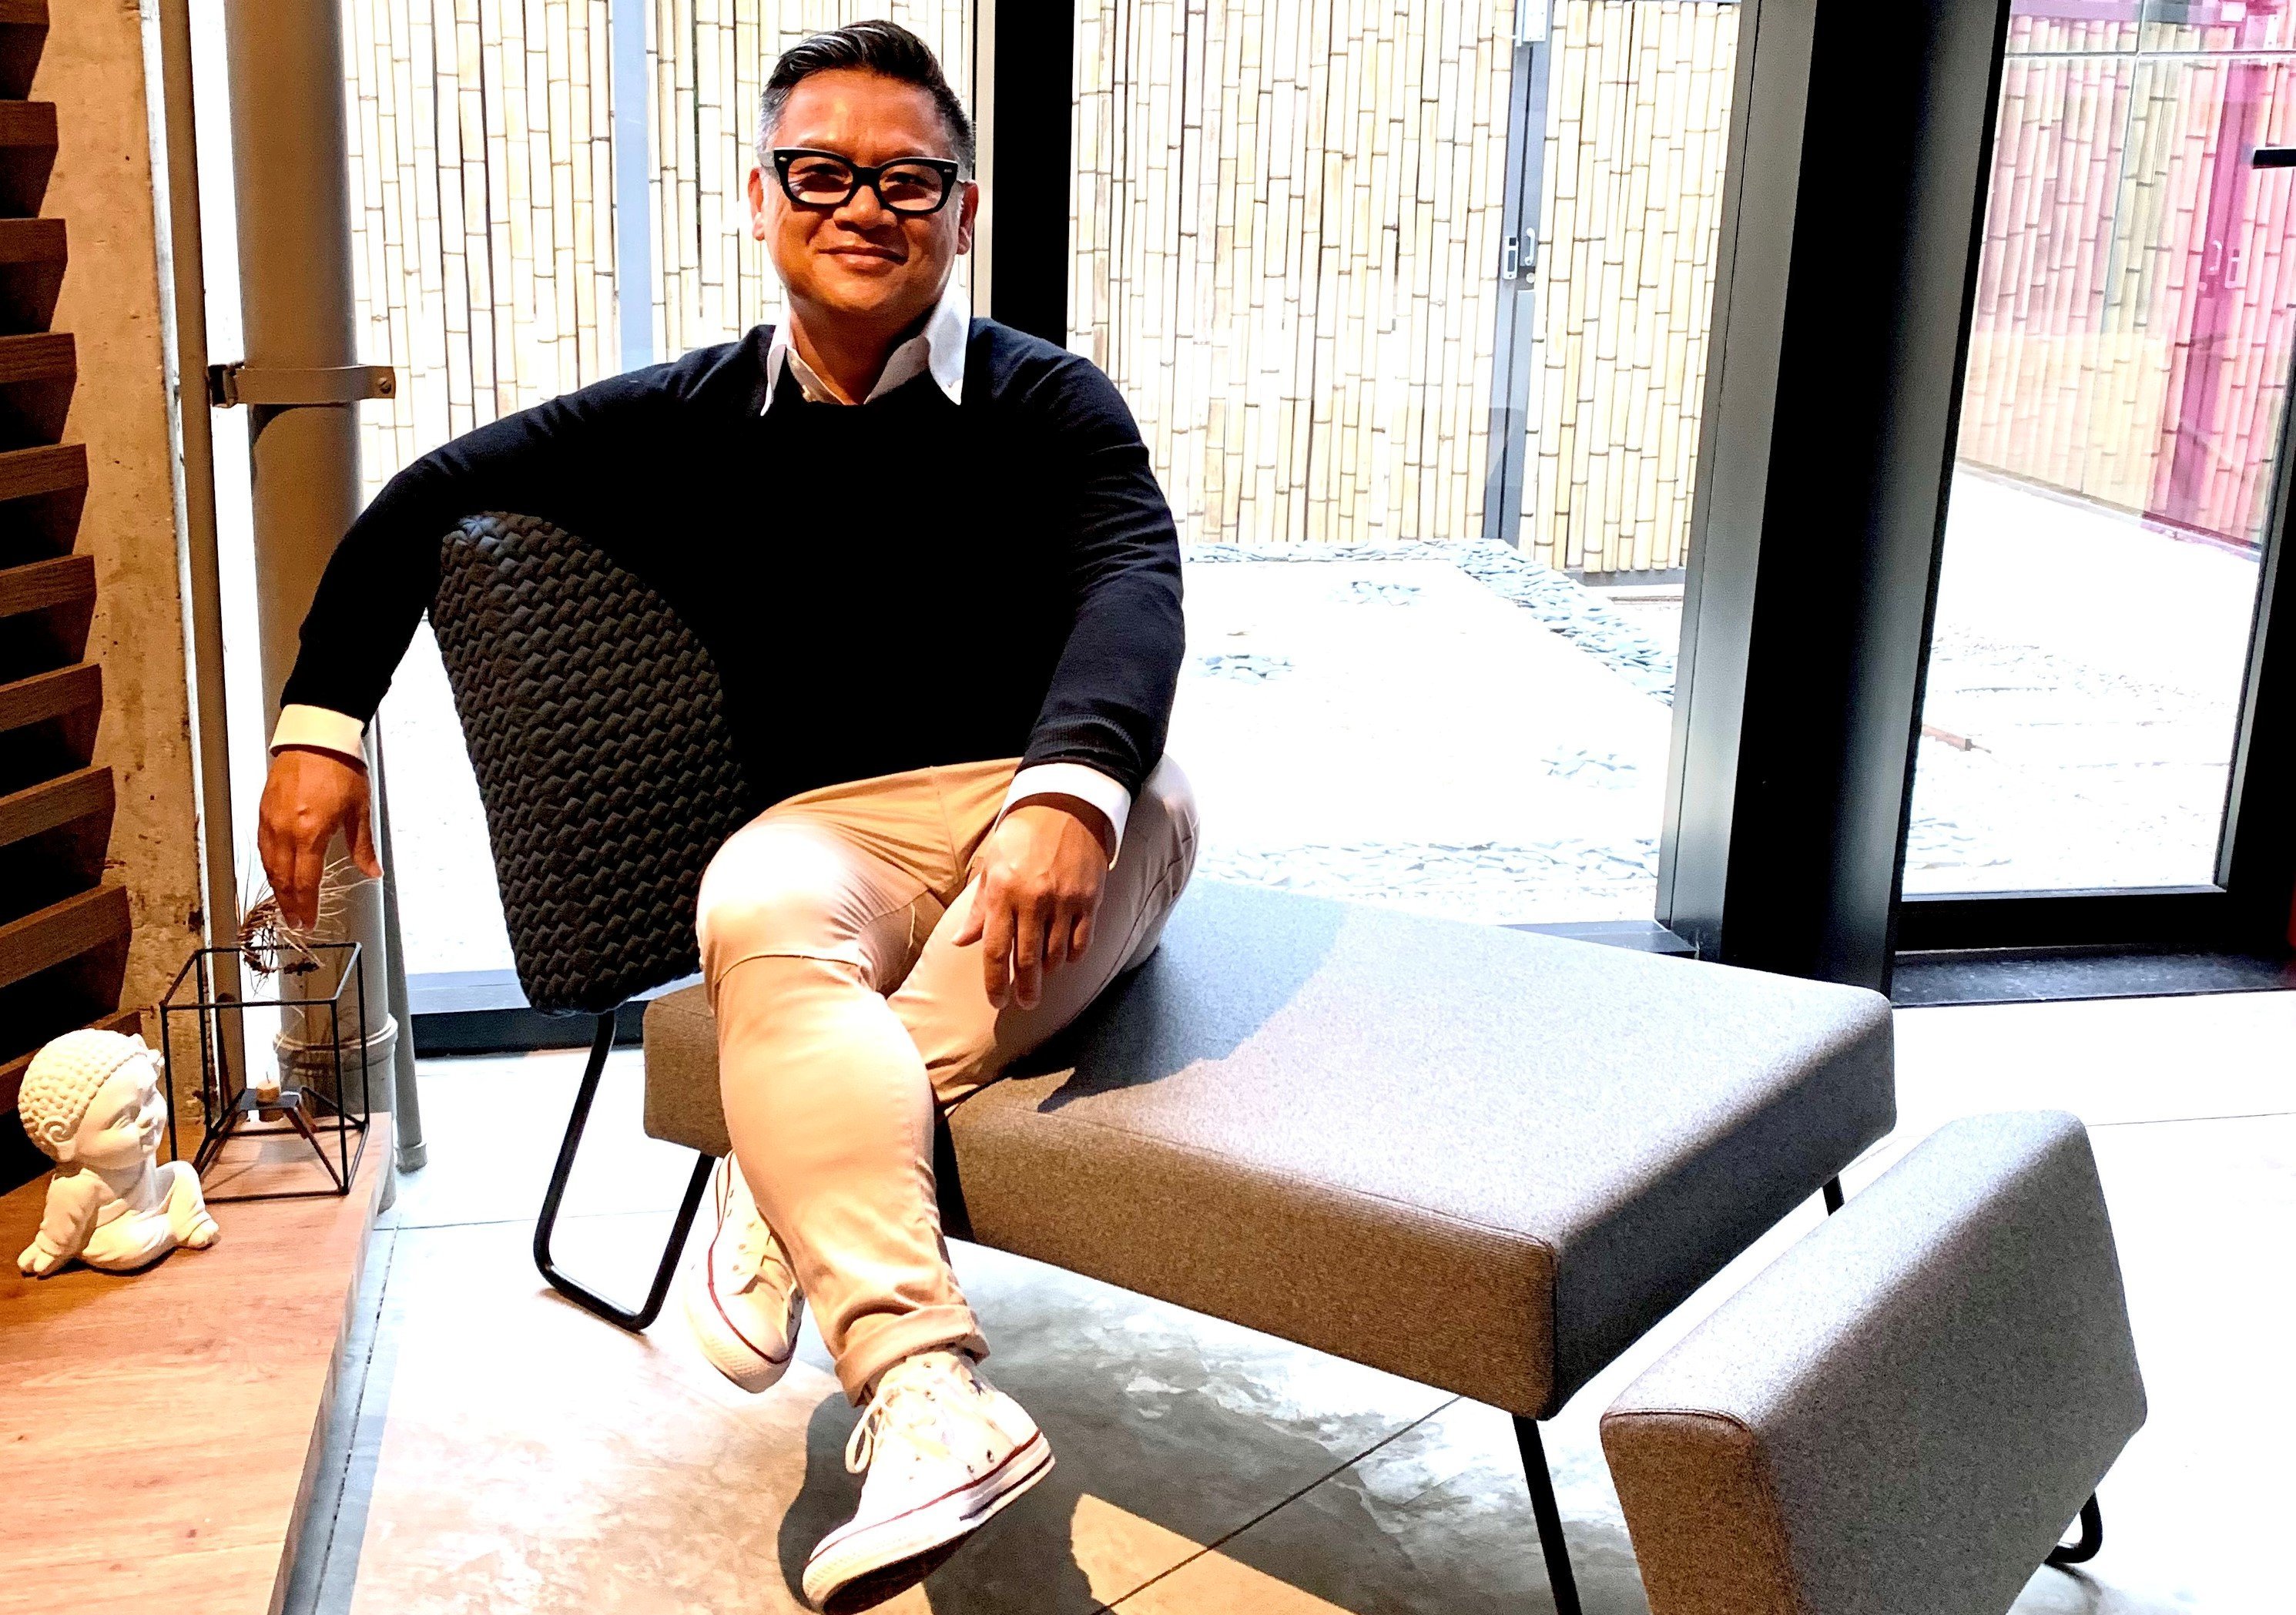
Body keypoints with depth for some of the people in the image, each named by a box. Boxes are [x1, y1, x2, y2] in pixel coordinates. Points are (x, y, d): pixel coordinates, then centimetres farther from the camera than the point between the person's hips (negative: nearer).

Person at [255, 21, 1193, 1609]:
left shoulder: (1047, 403, 1)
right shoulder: (689, 422, 8)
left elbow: (1132, 586, -18)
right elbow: (430, 496, 16)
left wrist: (1066, 793, -40)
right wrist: (321, 723, 5)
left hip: (1054, 815, 0)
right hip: (835, 827, 1)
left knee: (1151, 797, -36)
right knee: (756, 915, -35)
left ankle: (791, 1169, -30)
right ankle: (931, 1396, -45)